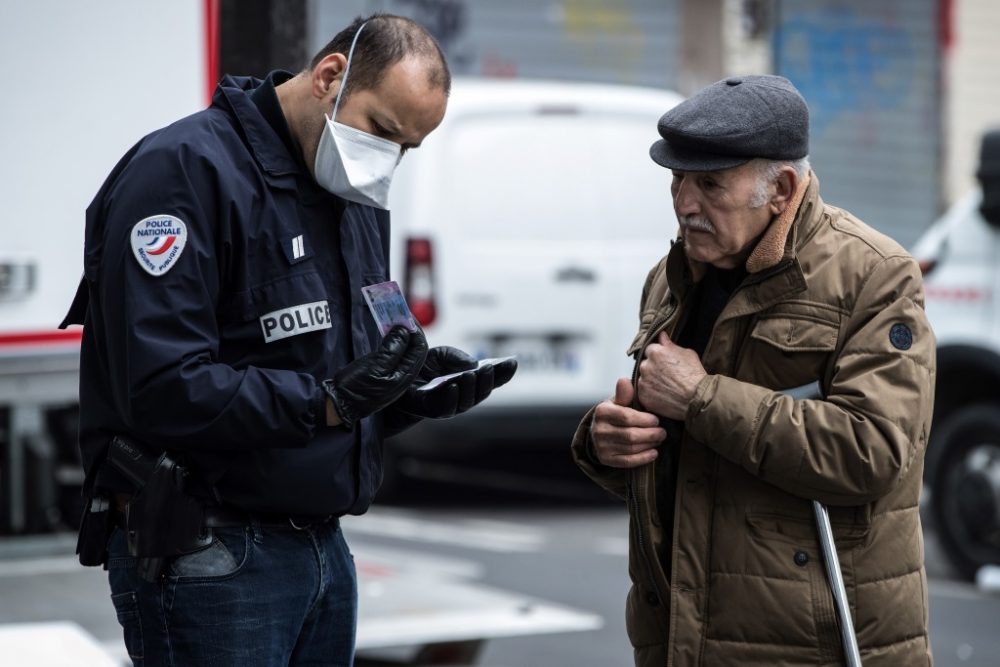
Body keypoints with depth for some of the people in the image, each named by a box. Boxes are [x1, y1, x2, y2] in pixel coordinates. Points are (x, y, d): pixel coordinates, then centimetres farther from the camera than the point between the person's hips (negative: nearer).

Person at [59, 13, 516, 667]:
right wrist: (328, 401, -24)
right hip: (208, 557, -8)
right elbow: (162, 390, -24)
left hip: (323, 544, 8)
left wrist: (417, 397, -2)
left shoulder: (356, 197, 13)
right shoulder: (185, 171, -14)